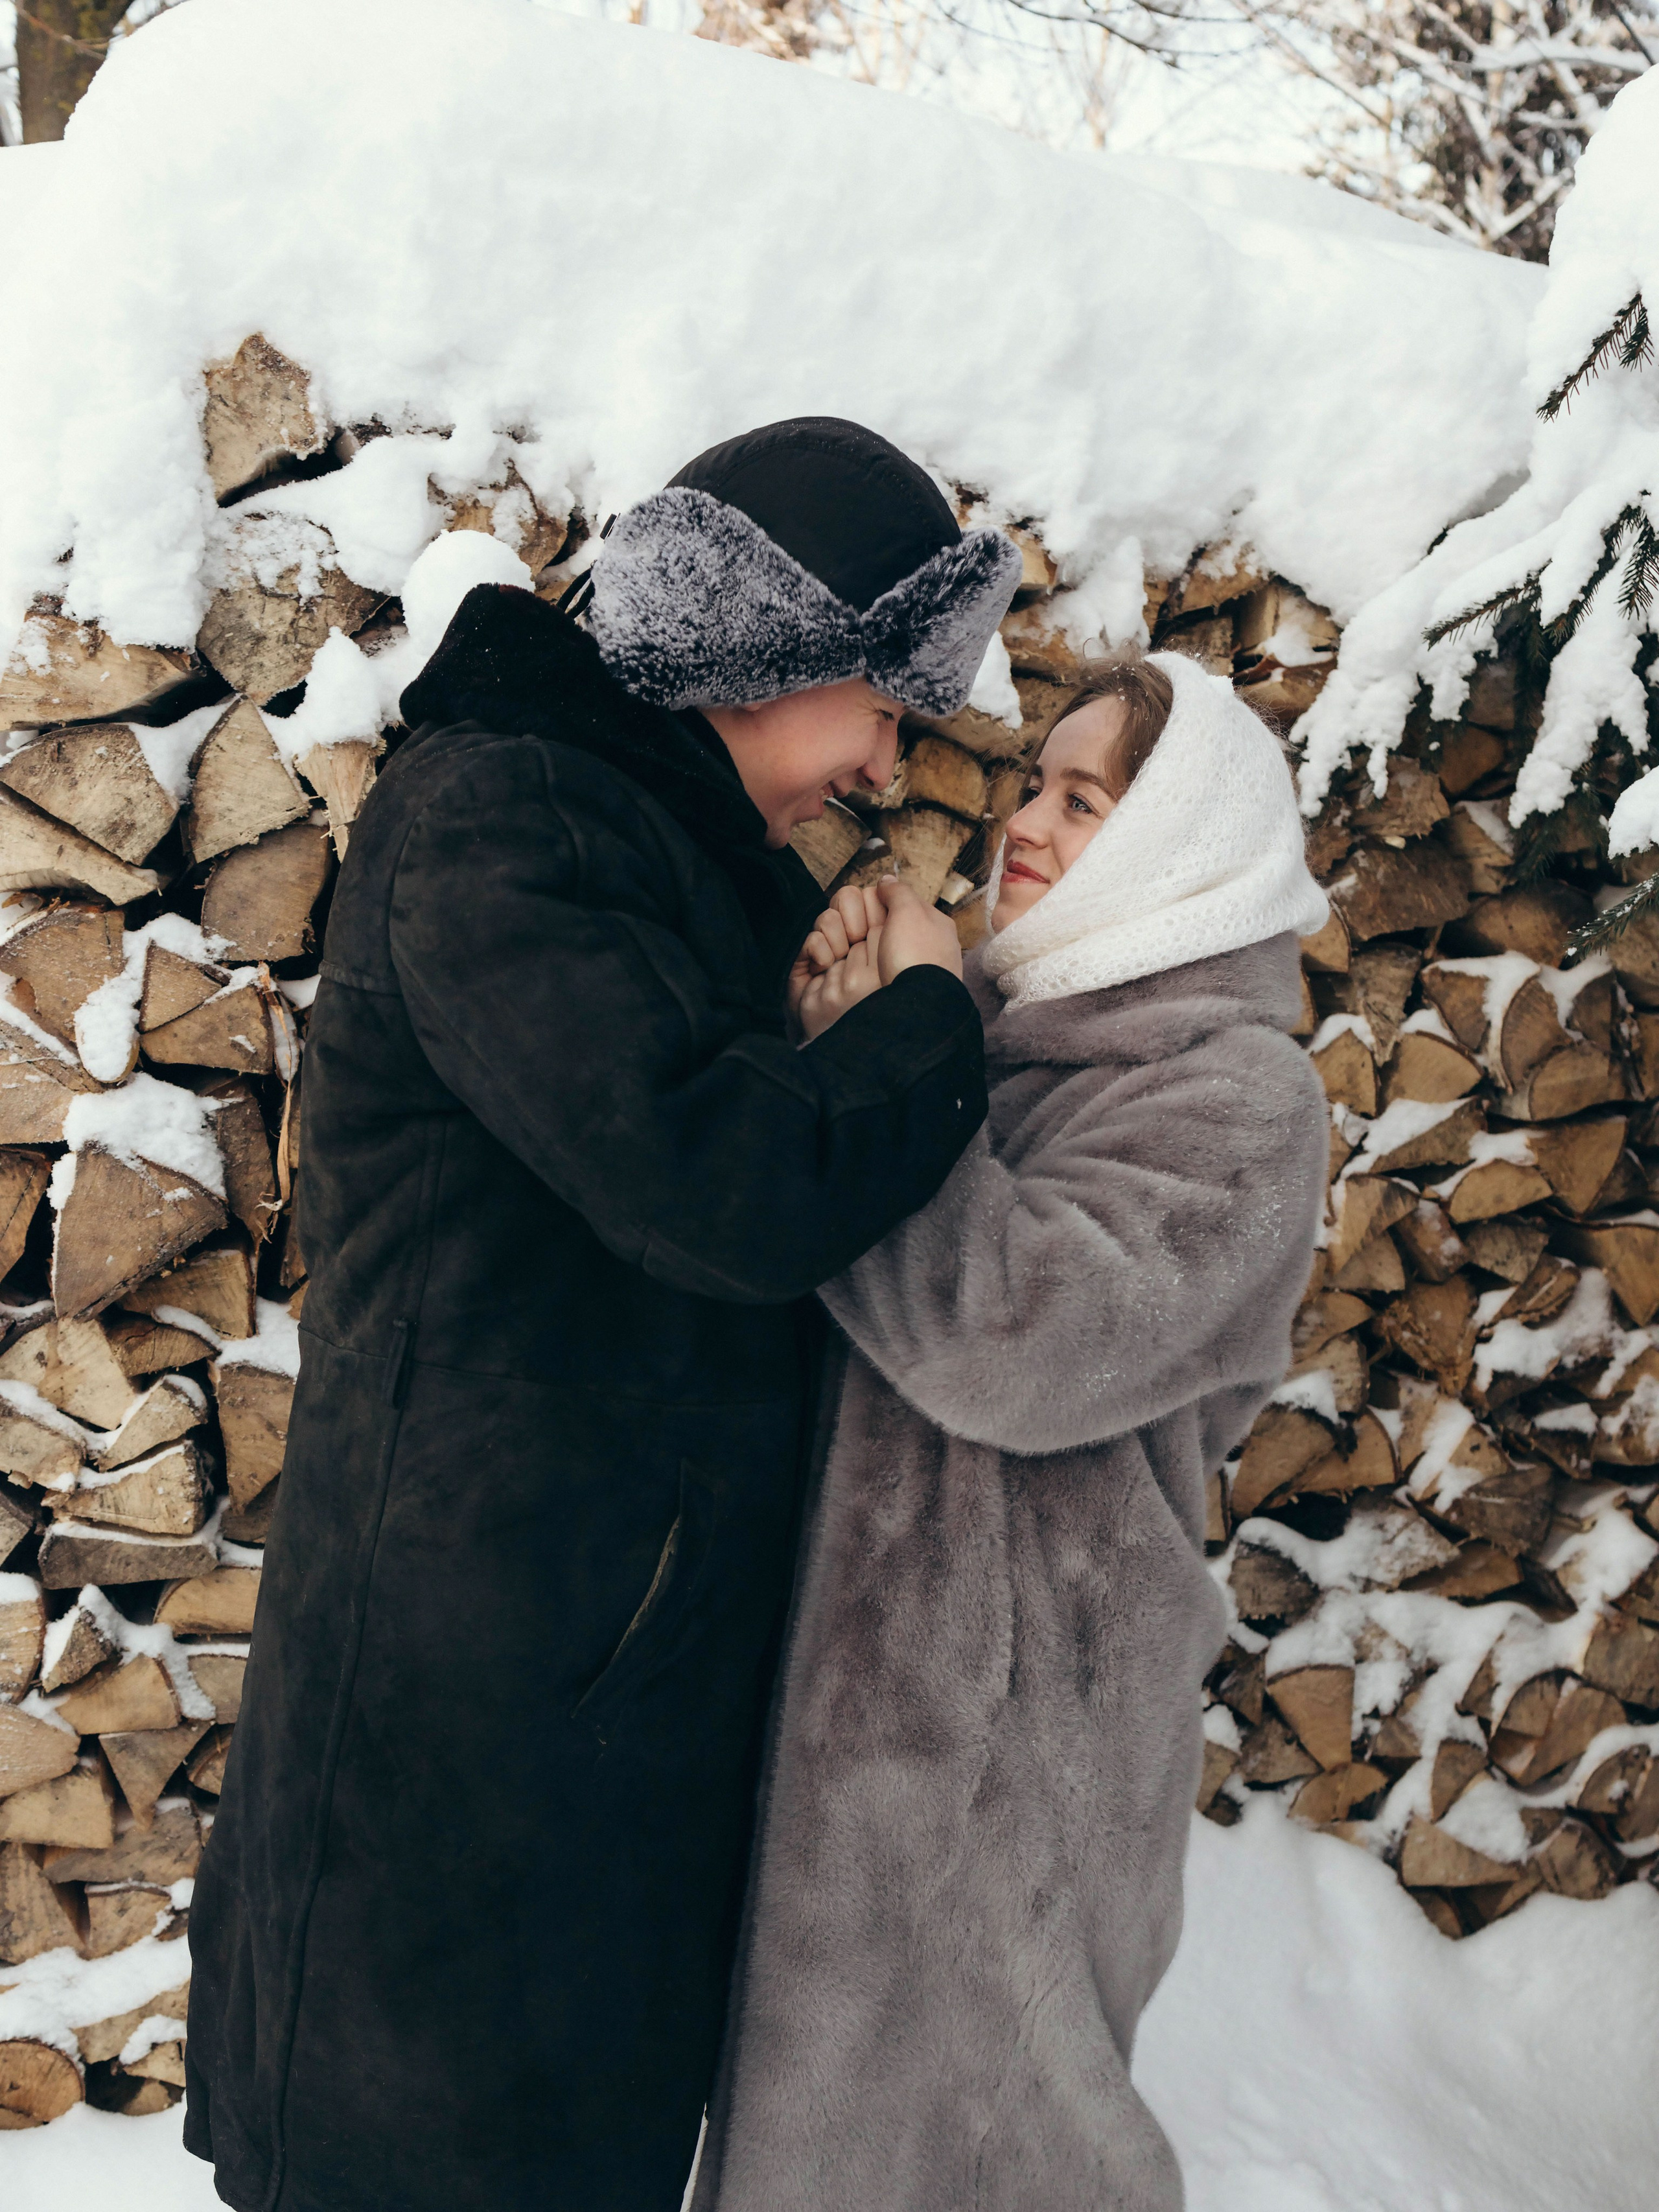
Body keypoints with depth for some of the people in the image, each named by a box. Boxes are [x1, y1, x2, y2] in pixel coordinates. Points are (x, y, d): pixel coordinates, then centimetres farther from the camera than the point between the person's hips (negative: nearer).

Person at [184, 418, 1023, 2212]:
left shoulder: (677, 862, 15)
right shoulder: (486, 817, -15)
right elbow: (720, 1182, -27)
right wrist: (927, 1021, -11)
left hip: (643, 1657, 9)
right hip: (474, 1676, -9)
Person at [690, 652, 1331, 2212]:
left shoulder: (1237, 1091, -14)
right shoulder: (995, 1029, 7)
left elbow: (1025, 1336, -28)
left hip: (1000, 1714, -7)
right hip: (855, 1650, 7)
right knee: (806, 2082, 22)